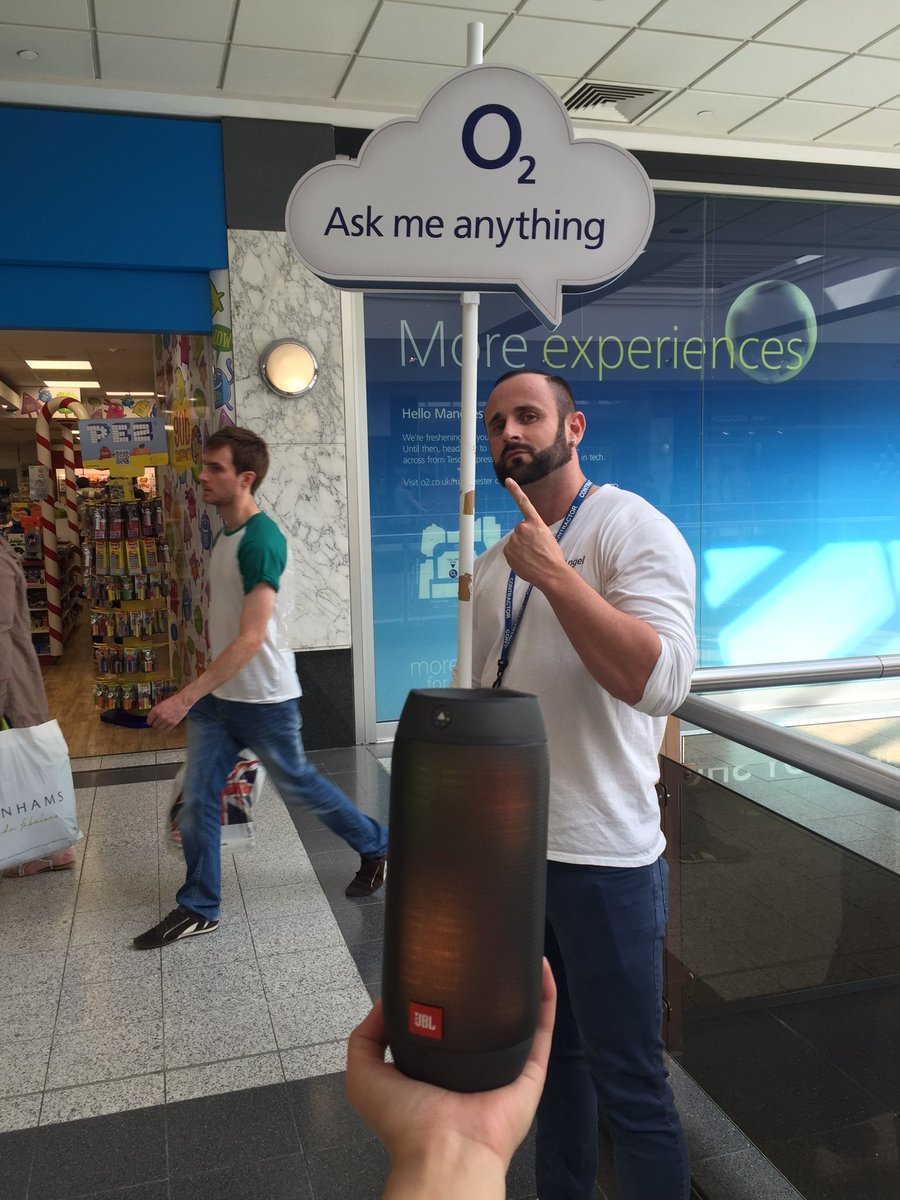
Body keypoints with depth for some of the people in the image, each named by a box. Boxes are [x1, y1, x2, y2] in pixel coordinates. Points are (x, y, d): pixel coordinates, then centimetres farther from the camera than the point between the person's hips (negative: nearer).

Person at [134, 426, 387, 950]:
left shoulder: (261, 540, -22)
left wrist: (187, 697, -28)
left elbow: (251, 638, -27)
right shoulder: (225, 534, 7)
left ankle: (376, 847, 33)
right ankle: (199, 909, 23)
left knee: (297, 784, 10)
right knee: (198, 798, 8)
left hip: (264, 699, -8)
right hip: (219, 694, 8)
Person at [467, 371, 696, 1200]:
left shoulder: (633, 530, -11)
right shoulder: (494, 563, 11)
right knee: (550, 1048, 23)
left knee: (628, 1086, 6)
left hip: (602, 857, -7)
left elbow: (659, 683, -26)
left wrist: (553, 573, -27)